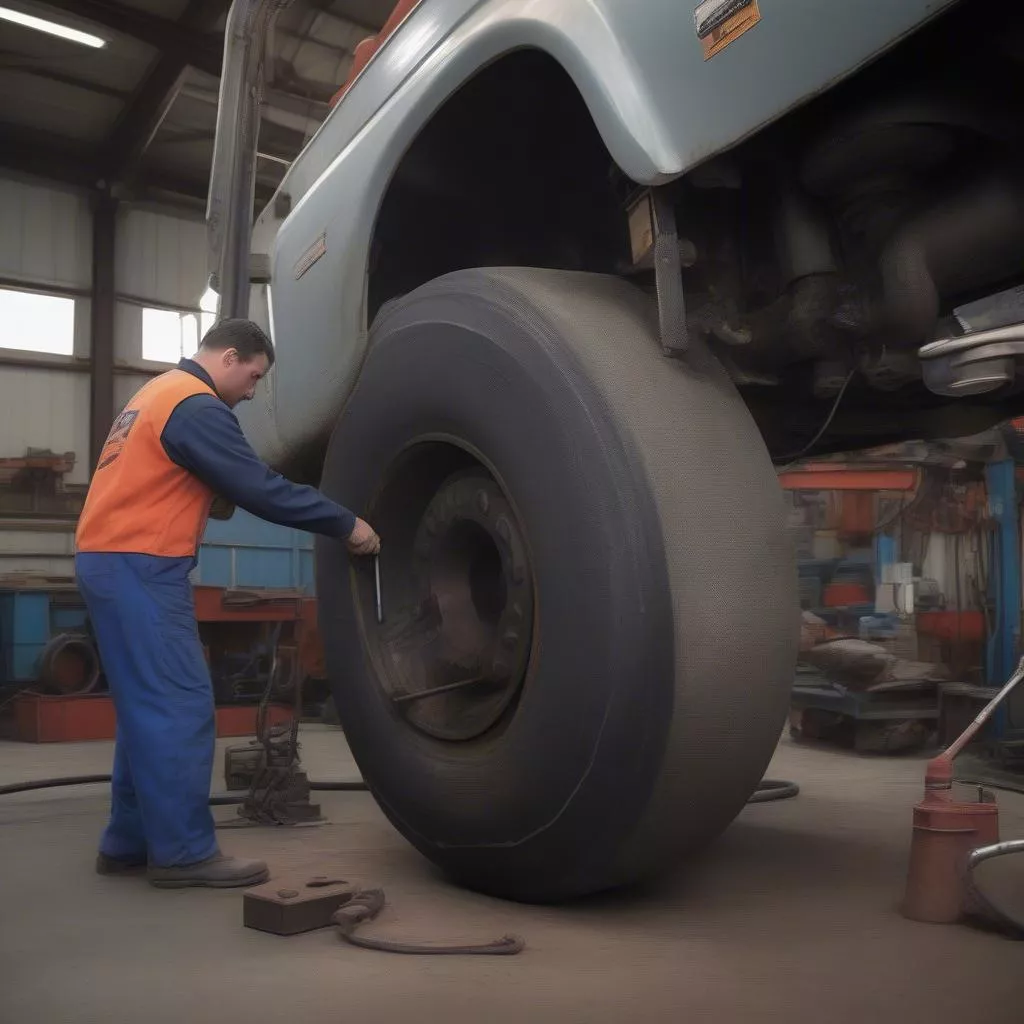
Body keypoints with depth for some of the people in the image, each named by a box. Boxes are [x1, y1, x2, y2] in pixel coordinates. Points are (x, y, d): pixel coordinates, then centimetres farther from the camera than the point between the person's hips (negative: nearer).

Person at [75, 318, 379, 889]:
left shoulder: (162, 393, 20)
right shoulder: (196, 406, -13)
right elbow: (262, 490, -15)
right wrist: (345, 525, -9)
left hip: (113, 561, 11)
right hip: (139, 567, -11)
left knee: (149, 706, 12)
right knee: (180, 706, -8)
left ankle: (130, 842, 17)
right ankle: (183, 851, -4)